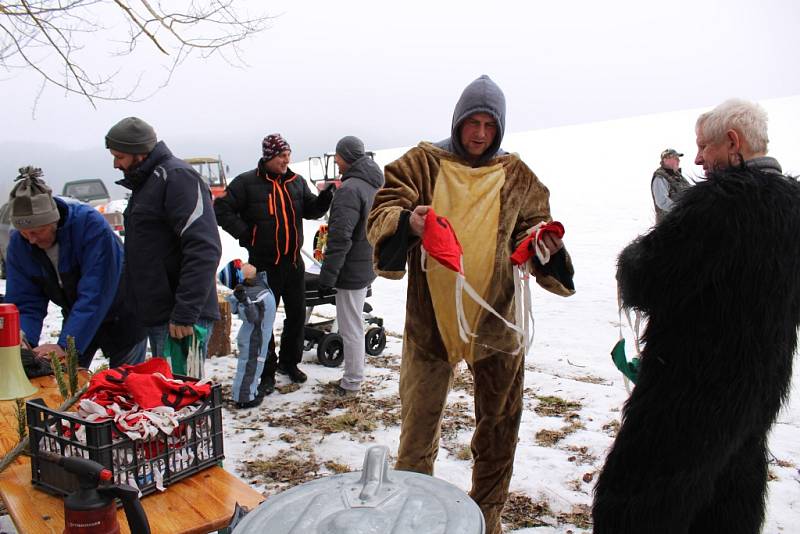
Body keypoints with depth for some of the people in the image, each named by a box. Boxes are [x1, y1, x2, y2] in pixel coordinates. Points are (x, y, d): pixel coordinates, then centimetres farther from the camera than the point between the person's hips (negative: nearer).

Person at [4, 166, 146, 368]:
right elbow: (25, 304, -11)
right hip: (77, 320, 5)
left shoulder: (90, 223, -31)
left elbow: (95, 293, -35)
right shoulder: (18, 245, -12)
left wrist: (65, 345, -40)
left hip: (122, 320, -5)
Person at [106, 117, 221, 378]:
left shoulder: (177, 176, -14)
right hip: (156, 316, 10)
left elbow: (204, 249, -24)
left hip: (180, 319, -10)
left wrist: (184, 314, -26)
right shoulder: (145, 182, 17)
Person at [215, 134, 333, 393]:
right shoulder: (247, 182, -8)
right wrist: (245, 234, -11)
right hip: (264, 264, -5)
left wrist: (324, 198, -9)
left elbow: (311, 210, 11)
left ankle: (289, 362, 32)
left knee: (297, 314, 13)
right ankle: (266, 371, 16)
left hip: (294, 262, 5)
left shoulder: (296, 181, 7)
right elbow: (222, 209, -6)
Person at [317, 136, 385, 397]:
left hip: (352, 269, -10)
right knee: (355, 323, 21)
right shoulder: (374, 185, 10)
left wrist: (327, 277, -20)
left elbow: (340, 238, -25)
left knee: (350, 327, 2)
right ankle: (355, 373, 33)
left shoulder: (349, 189, -21)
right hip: (367, 265, 10)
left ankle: (352, 382, 14)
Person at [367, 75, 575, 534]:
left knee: (500, 427, 16)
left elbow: (530, 233, 10)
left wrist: (548, 245, -13)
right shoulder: (421, 163, -1)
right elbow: (381, 215, -9)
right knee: (419, 428, 7)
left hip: (496, 319, 3)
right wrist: (407, 222, -32)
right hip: (430, 316, -2)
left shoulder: (517, 176, 6)